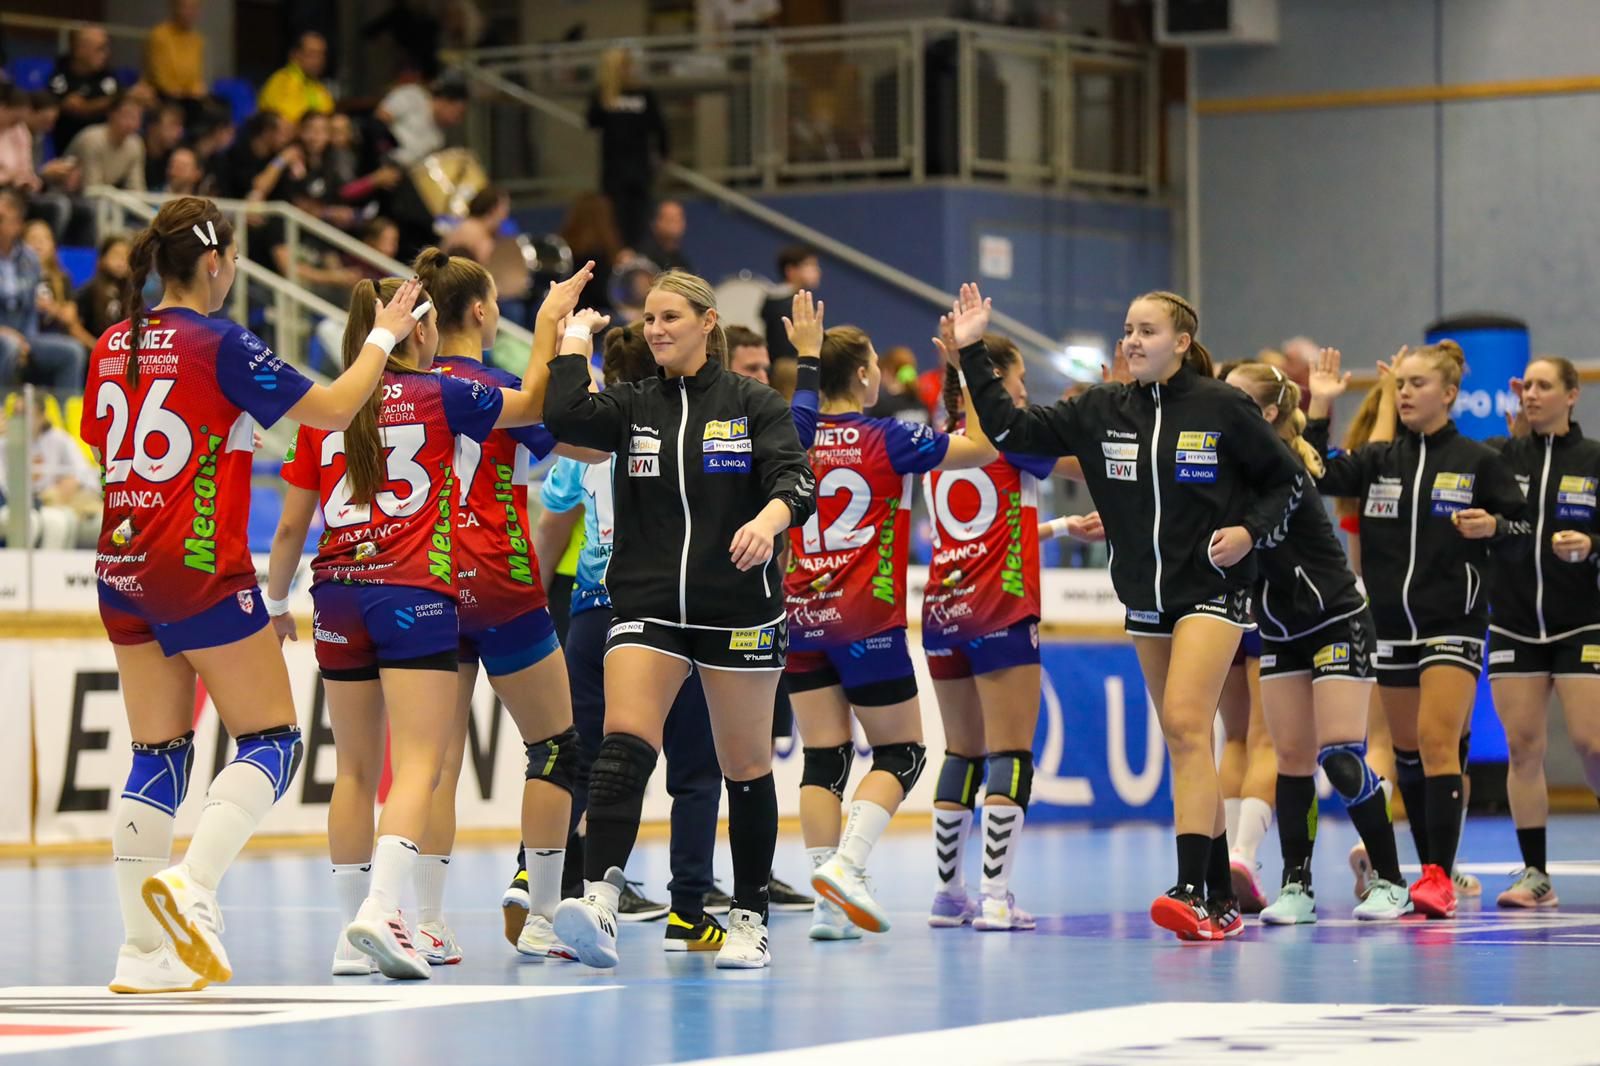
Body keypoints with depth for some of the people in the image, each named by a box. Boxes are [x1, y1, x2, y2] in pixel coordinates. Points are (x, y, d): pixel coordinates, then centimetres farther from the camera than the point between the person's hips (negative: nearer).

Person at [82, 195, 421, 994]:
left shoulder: (112, 348, 9)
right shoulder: (219, 344, -10)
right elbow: (333, 410, -7)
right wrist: (384, 336, 8)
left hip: (122, 569, 7)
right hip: (200, 568, -7)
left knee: (157, 755, 9)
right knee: (271, 740, 1)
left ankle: (143, 952, 5)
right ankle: (191, 888, -19)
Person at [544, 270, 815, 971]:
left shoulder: (754, 405, 2)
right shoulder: (633, 408, 8)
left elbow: (796, 480, -12)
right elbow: (564, 418, -10)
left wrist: (769, 517, -33)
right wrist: (576, 340, 0)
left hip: (739, 613, -1)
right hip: (648, 608, 1)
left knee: (746, 768, 7)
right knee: (623, 746, -20)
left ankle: (749, 920, 20)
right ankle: (600, 902, -33)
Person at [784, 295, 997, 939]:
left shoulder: (797, 435, 3)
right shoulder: (887, 440, -7)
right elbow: (983, 448, -2)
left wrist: (807, 354, 36)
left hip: (800, 614, 4)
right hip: (866, 619, -4)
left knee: (823, 757, 5)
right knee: (901, 752, 5)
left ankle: (829, 905, -1)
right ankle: (845, 865, -15)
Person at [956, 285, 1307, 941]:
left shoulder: (1222, 407, -7)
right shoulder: (1102, 412, 4)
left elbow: (1287, 479, 2)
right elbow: (1011, 429, 1)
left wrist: (1251, 531, -14)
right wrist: (973, 351, -5)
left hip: (1211, 587, -6)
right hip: (1146, 596, 6)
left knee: (1185, 724, -20)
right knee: (1184, 742, 8)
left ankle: (1191, 892, -27)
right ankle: (1222, 902, 15)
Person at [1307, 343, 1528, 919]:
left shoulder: (1478, 461, -2)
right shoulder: (1378, 460, 9)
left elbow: (1520, 530, 0)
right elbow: (1315, 477, -2)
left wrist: (1492, 527, -21)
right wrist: (1319, 405, -3)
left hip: (1453, 622, -5)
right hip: (1392, 626, 5)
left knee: (1437, 740, -16)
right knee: (1407, 750, 10)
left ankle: (1440, 877, -18)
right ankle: (1431, 868, 21)